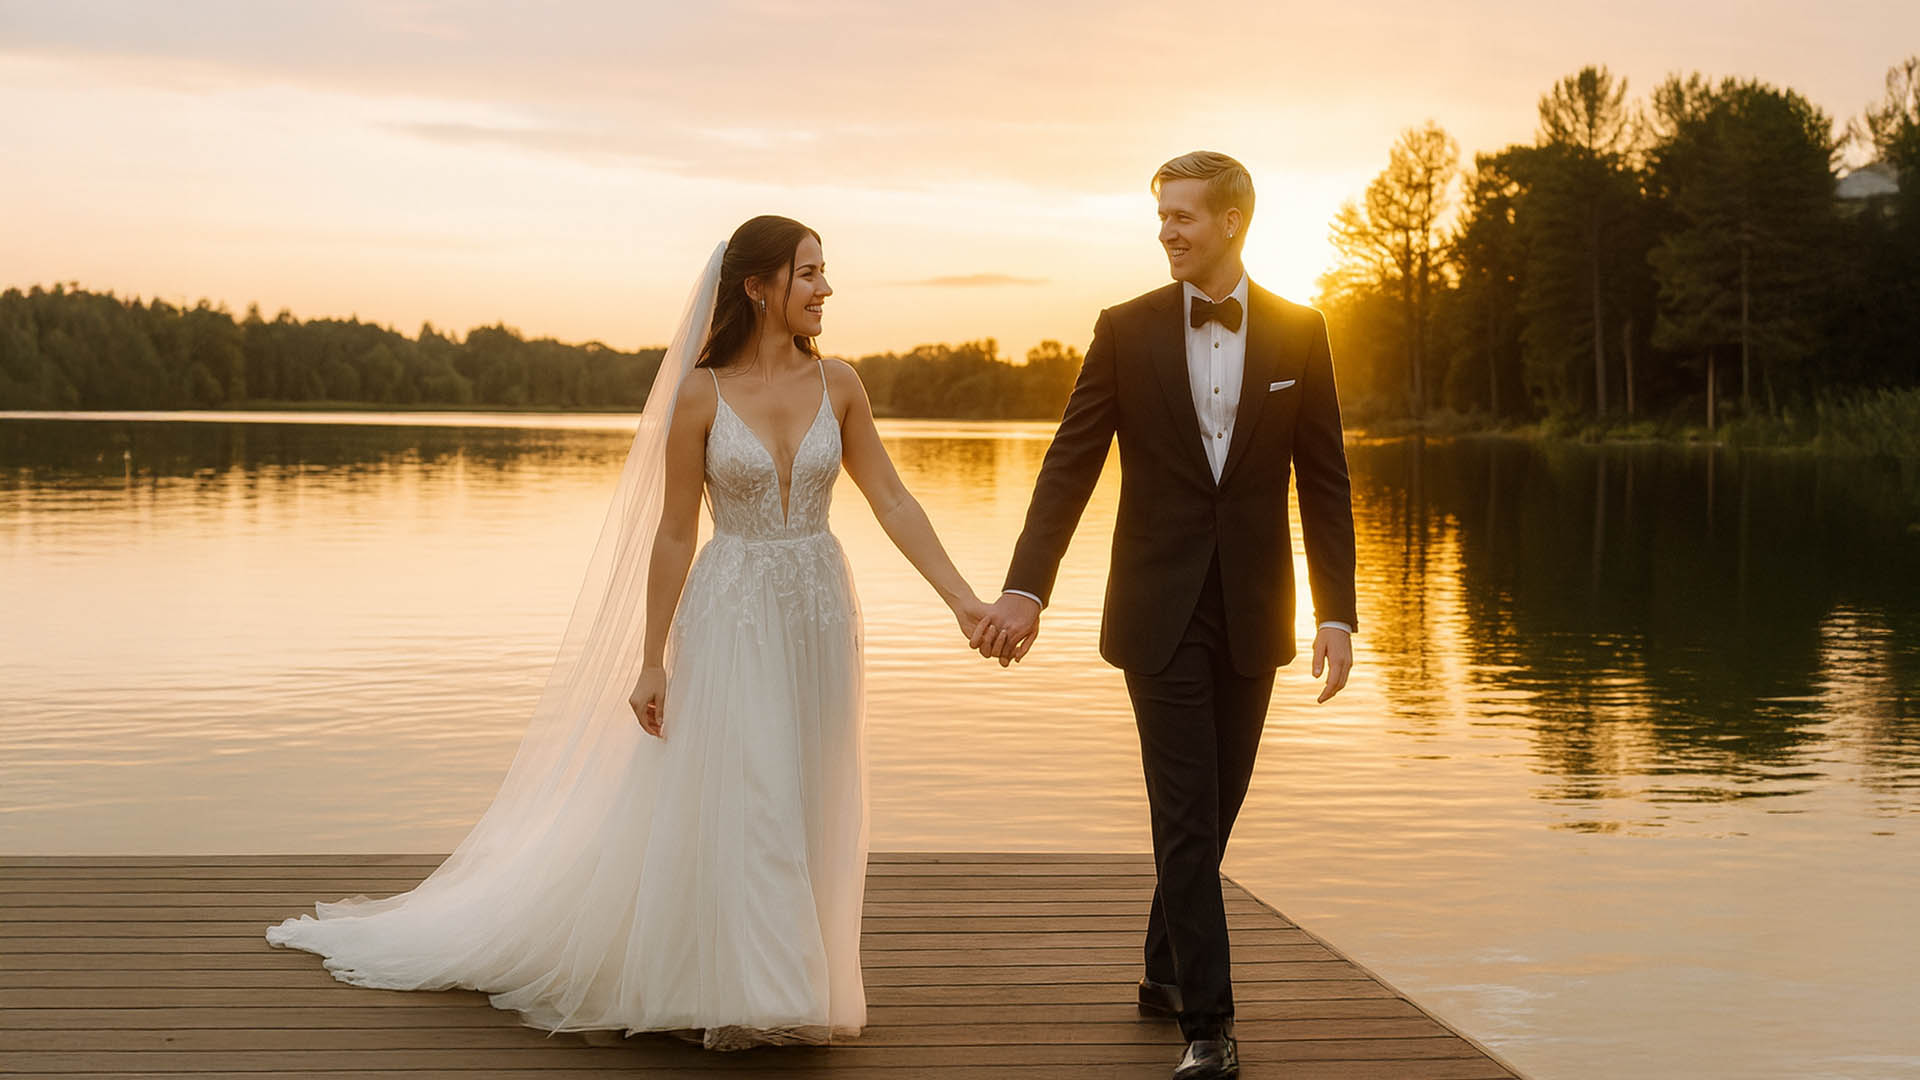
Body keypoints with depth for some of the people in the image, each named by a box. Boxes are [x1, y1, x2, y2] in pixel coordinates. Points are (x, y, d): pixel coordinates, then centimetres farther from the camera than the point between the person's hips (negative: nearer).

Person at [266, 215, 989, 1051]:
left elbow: (892, 501, 3)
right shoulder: (700, 395, -7)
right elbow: (672, 534, -3)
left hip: (818, 616, 4)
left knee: (805, 807, 7)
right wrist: (651, 661, -3)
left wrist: (962, 599, -4)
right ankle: (735, 992, 6)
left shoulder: (837, 384, 2)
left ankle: (797, 984, 18)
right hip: (733, 619, -4)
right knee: (738, 803, -5)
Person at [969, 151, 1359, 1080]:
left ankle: (1167, 974, 31)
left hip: (1250, 613, 2)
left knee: (1216, 807, 12)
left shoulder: (1298, 334, 2)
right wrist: (1026, 588, -15)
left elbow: (1323, 480, 3)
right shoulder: (1126, 331, -1)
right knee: (1186, 816, -5)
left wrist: (1336, 614, -4)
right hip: (1159, 610, -2)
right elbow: (1070, 465, -4)